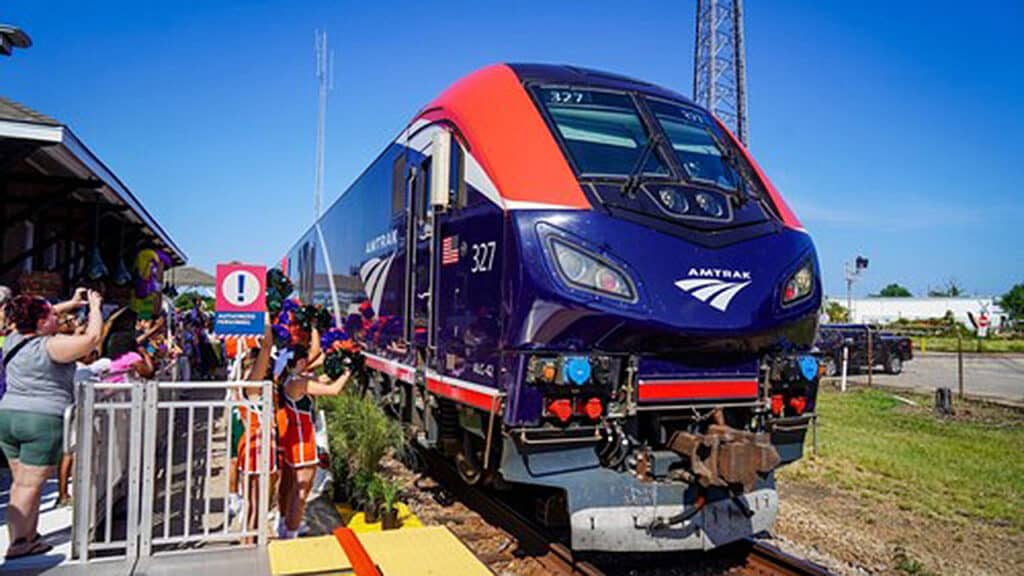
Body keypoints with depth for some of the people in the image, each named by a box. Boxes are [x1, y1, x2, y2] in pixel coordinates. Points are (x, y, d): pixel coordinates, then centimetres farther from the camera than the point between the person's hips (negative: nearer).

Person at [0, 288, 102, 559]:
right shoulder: (52, 346, -14)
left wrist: (72, 303, 25)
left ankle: (29, 536, 22)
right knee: (30, 485, 0)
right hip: (44, 421, -7)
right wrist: (95, 307, -6)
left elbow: (37, 318, 26)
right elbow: (93, 337, -21)